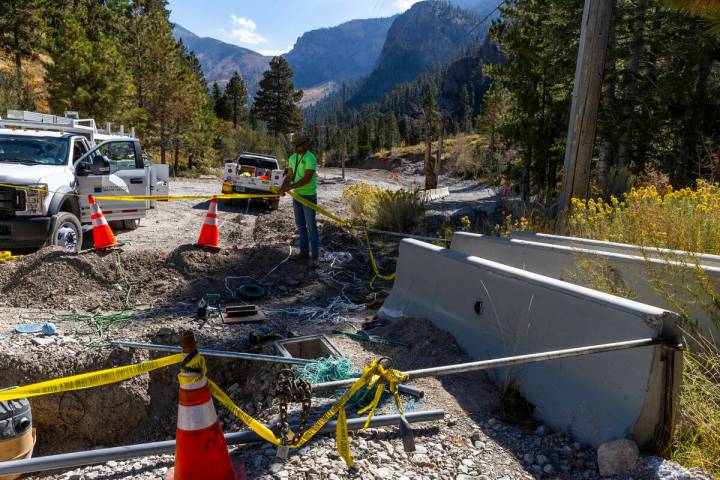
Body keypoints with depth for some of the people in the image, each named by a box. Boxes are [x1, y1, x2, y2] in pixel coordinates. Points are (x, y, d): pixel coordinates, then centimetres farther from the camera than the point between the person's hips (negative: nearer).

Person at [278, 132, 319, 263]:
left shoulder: (310, 158, -17)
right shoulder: (292, 158, 9)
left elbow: (307, 178, -24)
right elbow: (289, 176, 6)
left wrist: (289, 187, -27)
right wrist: (282, 187, -13)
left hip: (309, 196, -8)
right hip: (297, 195, 8)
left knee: (311, 226, -2)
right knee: (300, 225, 12)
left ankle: (314, 255, 5)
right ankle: (304, 252, 21)